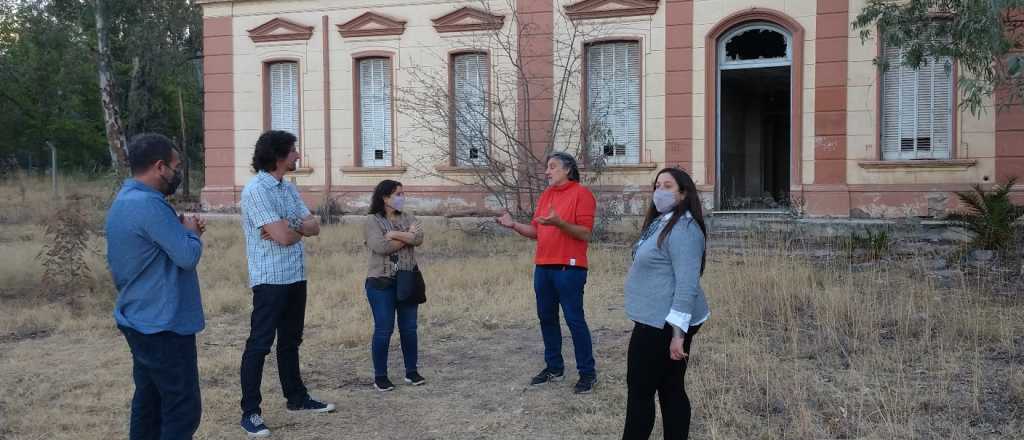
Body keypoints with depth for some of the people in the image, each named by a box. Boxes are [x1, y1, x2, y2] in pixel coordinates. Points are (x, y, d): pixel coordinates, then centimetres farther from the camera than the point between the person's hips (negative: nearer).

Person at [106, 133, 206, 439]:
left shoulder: (124, 200, 12)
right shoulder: (149, 205, -22)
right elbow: (188, 256, -22)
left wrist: (183, 230, 7)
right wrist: (192, 232, -3)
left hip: (140, 320, 10)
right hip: (163, 325, -10)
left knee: (149, 404, 15)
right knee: (183, 411, -4)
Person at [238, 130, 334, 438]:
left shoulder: (289, 189, 12)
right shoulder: (255, 190, -15)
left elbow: (314, 227, 6)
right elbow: (283, 236, -22)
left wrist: (289, 227, -13)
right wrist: (300, 227, -1)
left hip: (296, 277, 9)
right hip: (271, 280, -9)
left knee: (290, 340, 18)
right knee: (259, 344, -4)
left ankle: (297, 398, 29)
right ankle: (250, 412, 1)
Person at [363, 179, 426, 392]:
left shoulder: (407, 217, 10)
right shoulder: (372, 220, -5)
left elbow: (419, 238, -6)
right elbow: (380, 246, -20)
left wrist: (395, 234, -16)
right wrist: (407, 237, -10)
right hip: (382, 283, -5)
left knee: (409, 328, 10)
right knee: (383, 330, -1)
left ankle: (411, 371, 22)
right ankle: (380, 376, 9)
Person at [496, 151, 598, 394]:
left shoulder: (581, 193, -7)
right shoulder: (546, 195, 15)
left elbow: (585, 233, -15)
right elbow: (536, 231, 17)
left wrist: (558, 223, -27)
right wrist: (513, 225, 1)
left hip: (569, 268, -8)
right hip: (543, 267, 8)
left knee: (574, 319, -4)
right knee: (546, 318, 12)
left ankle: (587, 372, 5)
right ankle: (554, 367, 24)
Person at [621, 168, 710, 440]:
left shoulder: (683, 229, -18)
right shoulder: (661, 223, 15)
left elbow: (687, 284, -24)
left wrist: (678, 332, -27)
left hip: (665, 324, -10)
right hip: (659, 320, 10)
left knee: (640, 389, 0)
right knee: (671, 389, 13)